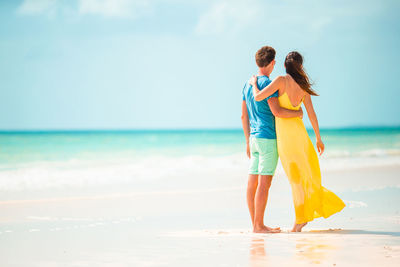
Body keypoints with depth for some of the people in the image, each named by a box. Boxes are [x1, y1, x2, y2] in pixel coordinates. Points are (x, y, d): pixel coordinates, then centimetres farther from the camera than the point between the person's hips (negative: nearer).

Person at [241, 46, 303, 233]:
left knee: (253, 182, 7)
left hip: (254, 137, 9)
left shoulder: (248, 84, 14)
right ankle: (259, 225, -10)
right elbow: (276, 111, -20)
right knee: (264, 182, -8)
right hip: (268, 137, -9)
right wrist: (298, 113, -4)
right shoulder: (267, 83, -12)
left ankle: (255, 223, 11)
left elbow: (244, 116, 18)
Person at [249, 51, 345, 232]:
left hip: (285, 132, -4)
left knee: (296, 176, 2)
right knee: (304, 173, 16)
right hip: (299, 130, 4)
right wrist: (318, 138, 13)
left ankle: (301, 219, 8)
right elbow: (311, 114, 6)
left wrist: (254, 84, 4)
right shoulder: (303, 86, 5)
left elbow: (258, 97, -16)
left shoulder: (282, 80, -10)